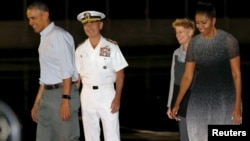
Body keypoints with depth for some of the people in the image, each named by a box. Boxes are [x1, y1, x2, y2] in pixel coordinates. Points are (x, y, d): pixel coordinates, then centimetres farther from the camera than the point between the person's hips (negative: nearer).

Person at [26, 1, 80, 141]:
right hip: (48, 94, 10)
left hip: (62, 93, -10)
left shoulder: (59, 35, -11)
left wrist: (65, 100, -24)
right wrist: (37, 102, 22)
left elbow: (67, 70, -18)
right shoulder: (44, 38, 17)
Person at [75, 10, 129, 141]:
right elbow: (77, 76, 9)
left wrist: (117, 97, -12)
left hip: (107, 94, -3)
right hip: (87, 94, 4)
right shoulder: (81, 49, 6)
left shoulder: (111, 47, -4)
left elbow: (120, 74, -4)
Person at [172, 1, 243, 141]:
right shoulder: (194, 43, 4)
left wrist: (237, 105, -13)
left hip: (224, 100, -4)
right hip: (200, 101, 4)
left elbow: (236, 73, -8)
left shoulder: (228, 40, -9)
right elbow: (187, 76, 7)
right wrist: (177, 103, 2)